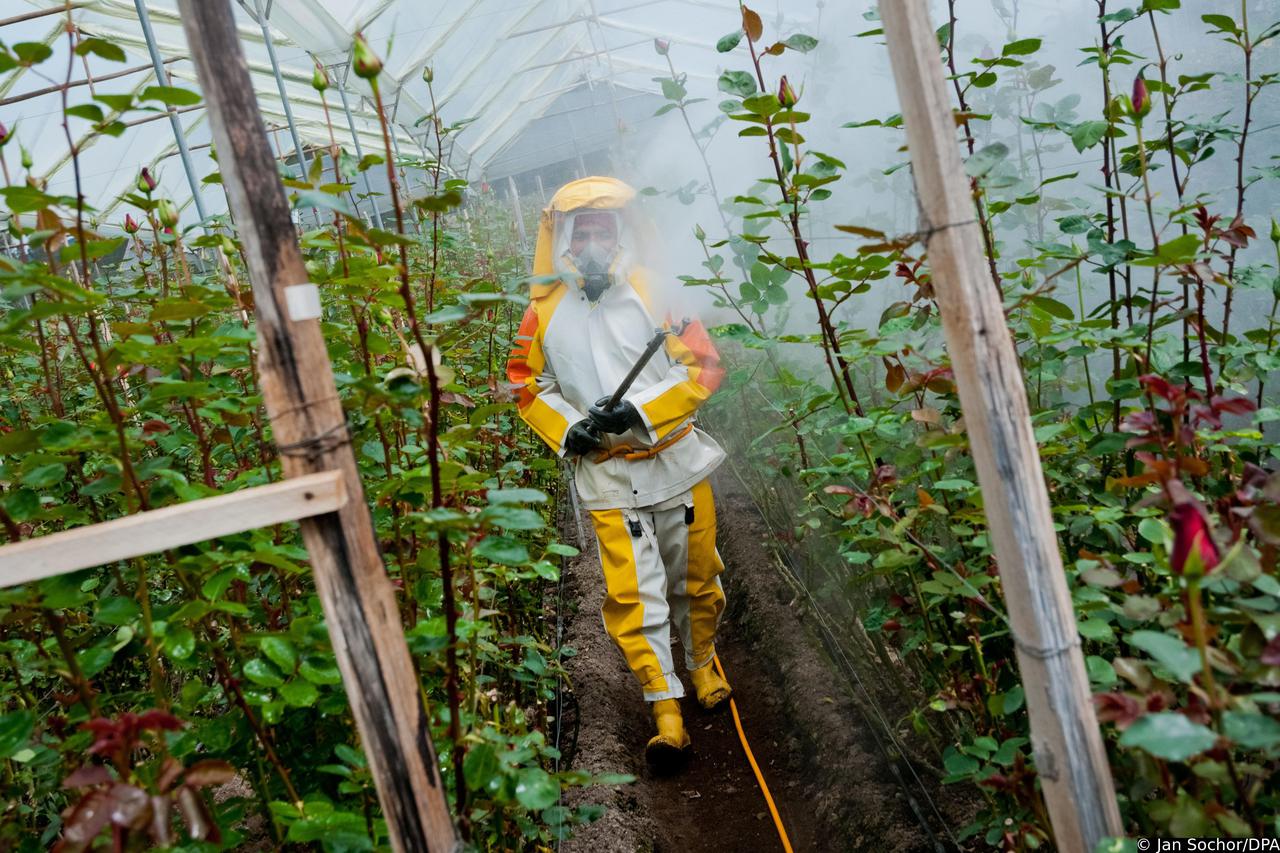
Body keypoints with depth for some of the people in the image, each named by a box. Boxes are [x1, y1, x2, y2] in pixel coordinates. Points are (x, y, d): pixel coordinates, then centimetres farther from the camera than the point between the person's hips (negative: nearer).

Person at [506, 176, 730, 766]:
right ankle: (666, 708, 9)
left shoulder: (653, 292, -4)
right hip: (609, 477, 0)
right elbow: (526, 383, 10)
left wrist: (639, 411, -18)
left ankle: (702, 661, 42)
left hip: (677, 461, 0)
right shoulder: (546, 311, 0)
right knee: (633, 594, -4)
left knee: (694, 578, 14)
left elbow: (703, 367, -7)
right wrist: (565, 430, -7)